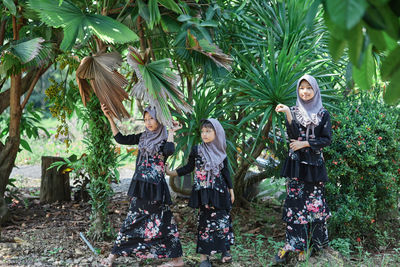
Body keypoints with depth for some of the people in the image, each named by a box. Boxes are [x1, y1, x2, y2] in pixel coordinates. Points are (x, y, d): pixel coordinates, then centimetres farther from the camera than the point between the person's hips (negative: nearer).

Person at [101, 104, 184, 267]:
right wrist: (110, 118, 5)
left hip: (155, 187, -5)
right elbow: (120, 139, 10)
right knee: (132, 220, 12)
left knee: (162, 223, -2)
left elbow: (169, 151, -27)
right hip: (140, 186, 5)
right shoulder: (143, 137, 11)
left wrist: (171, 132, -16)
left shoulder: (165, 139, -5)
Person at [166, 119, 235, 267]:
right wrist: (171, 173, -5)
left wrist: (231, 190, 13)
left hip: (219, 192, 2)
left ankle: (225, 250, 17)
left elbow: (225, 172, 12)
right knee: (205, 221, -1)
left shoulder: (220, 152, 5)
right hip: (203, 192, -2)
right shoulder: (197, 150, 0)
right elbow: (189, 168, 5)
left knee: (222, 220, 1)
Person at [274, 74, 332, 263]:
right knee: (294, 202, -4)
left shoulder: (323, 114, 6)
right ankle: (291, 244, 0)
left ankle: (304, 245, 10)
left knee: (314, 203, 0)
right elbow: (293, 135, -10)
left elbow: (327, 139, 0)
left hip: (314, 164, 0)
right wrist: (288, 114, -22)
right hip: (296, 164, 0)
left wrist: (304, 144, -9)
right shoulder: (294, 111, 6)